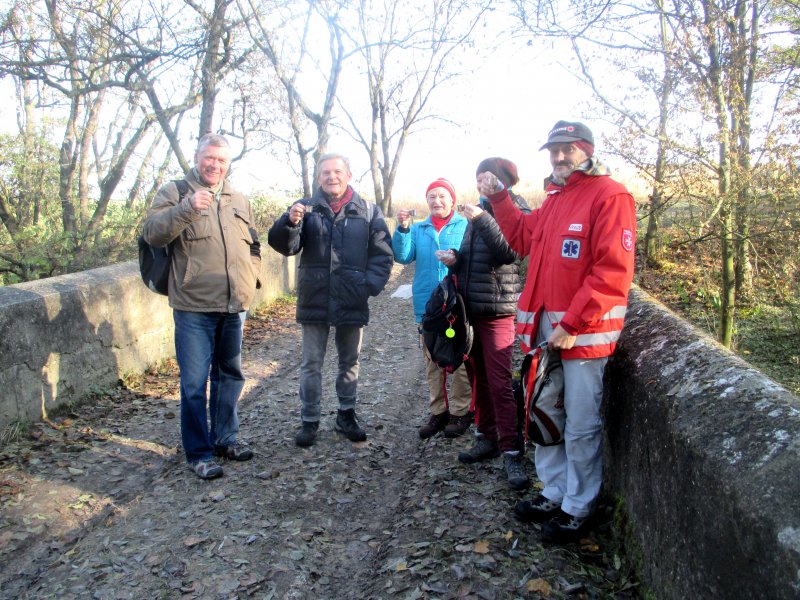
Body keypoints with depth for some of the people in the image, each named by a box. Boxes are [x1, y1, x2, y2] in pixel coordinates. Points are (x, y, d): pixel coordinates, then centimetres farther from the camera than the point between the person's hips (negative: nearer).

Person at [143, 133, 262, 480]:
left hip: (234, 307, 5)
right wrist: (187, 208, -29)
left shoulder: (238, 200, 15)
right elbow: (152, 234, -16)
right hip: (194, 308, -5)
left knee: (230, 375, 16)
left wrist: (251, 276, 9)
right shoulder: (175, 192, 0)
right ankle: (199, 452, 13)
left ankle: (225, 438, 31)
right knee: (195, 382, -1)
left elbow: (253, 246, 24)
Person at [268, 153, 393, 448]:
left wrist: (371, 285, -14)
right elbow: (285, 246, -8)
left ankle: (346, 415, 30)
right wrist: (290, 223, -28)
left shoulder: (368, 211, 2)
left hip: (352, 302, 1)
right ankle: (309, 421, 20)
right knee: (311, 364, 8)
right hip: (315, 300, 0)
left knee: (350, 362, 14)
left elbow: (382, 254, 0)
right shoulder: (306, 208, 2)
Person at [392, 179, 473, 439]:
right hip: (427, 306, 4)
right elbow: (402, 256, 0)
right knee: (432, 361, 9)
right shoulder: (418, 230, 14)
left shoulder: (466, 226, 3)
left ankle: (461, 411, 11)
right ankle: (438, 411, 19)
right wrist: (403, 228, -13)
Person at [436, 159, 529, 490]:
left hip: (497, 309, -7)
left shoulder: (517, 210, -4)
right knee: (478, 378, 13)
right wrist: (455, 260, 2)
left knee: (500, 383, -8)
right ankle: (487, 438, 25)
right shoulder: (479, 209, 14)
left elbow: (510, 251, -21)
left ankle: (510, 451, -1)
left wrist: (482, 220, -25)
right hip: (471, 307, 7)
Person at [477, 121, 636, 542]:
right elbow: (523, 238, 26)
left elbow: (613, 271, -18)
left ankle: (577, 510, 20)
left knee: (581, 427, 3)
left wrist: (572, 325, -20)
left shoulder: (609, 196, -10)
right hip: (547, 327, 8)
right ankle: (554, 494, 32)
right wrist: (498, 198, 16)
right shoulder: (555, 198, 18)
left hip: (584, 333, -8)